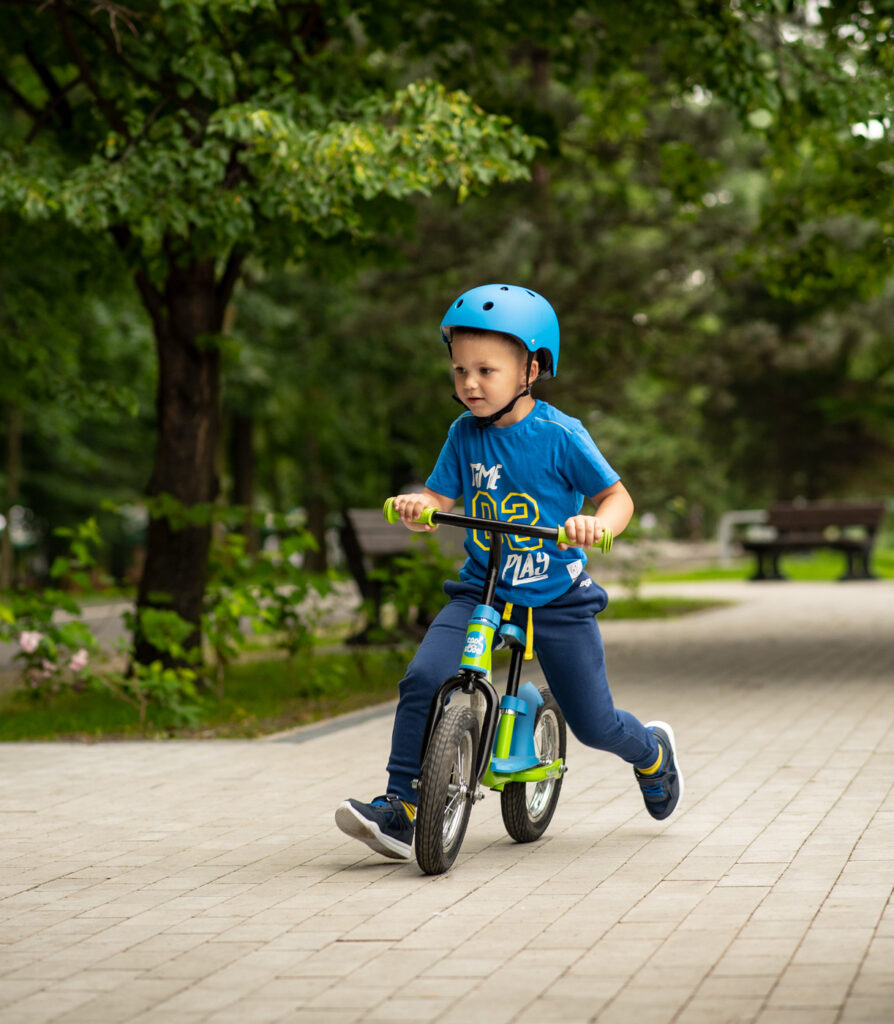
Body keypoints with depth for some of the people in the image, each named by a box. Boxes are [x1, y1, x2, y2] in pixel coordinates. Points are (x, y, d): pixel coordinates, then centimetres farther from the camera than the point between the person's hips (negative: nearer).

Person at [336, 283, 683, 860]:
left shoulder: (560, 435, -12)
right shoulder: (465, 434, -1)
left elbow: (617, 495, -8)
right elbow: (440, 500, 0)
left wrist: (596, 524, -30)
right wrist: (416, 507, -24)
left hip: (557, 598, -3)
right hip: (482, 590, 3)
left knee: (593, 723, 5)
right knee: (423, 681, -22)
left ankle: (653, 752, 40)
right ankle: (401, 809, -17)